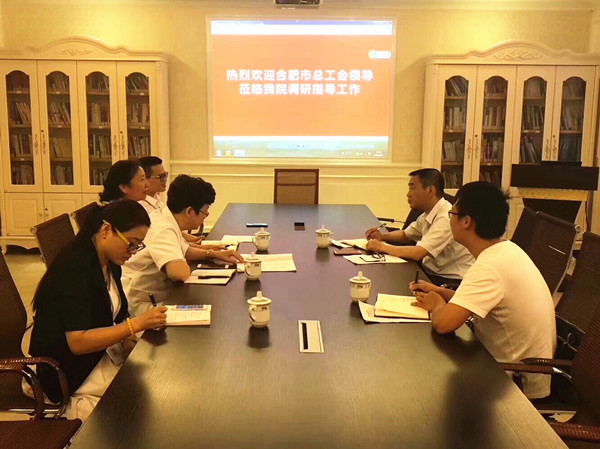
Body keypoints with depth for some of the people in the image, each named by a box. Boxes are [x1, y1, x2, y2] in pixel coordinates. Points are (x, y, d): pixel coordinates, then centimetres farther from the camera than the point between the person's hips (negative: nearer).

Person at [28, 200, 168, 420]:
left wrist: (129, 341, -7)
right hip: (71, 372, -8)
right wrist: (137, 324, -29)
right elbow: (78, 342, -27)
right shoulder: (74, 268, -24)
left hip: (104, 351, 9)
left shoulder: (109, 264, 4)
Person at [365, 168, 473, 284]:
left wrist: (382, 246, -17)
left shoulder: (447, 218, -23)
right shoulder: (428, 214, 5)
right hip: (431, 271, 8)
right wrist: (382, 236, 2)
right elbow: (406, 235, 21)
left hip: (451, 280, -8)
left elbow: (418, 253, -28)